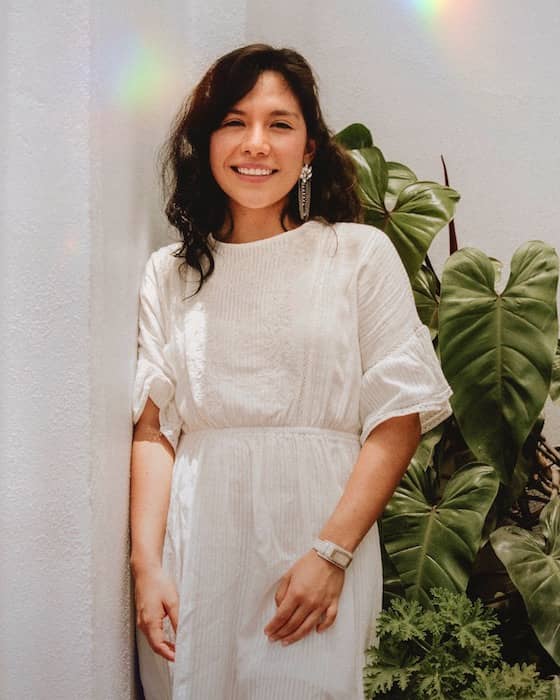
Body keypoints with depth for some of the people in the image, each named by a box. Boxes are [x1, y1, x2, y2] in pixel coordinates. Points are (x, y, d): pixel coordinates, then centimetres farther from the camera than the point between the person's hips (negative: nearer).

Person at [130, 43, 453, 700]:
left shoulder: (361, 254, 0)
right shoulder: (170, 273, 9)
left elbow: (399, 417, -5)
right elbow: (153, 428, 4)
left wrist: (331, 553, -14)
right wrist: (147, 565, -7)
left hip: (318, 530, -2)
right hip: (196, 551, 2)